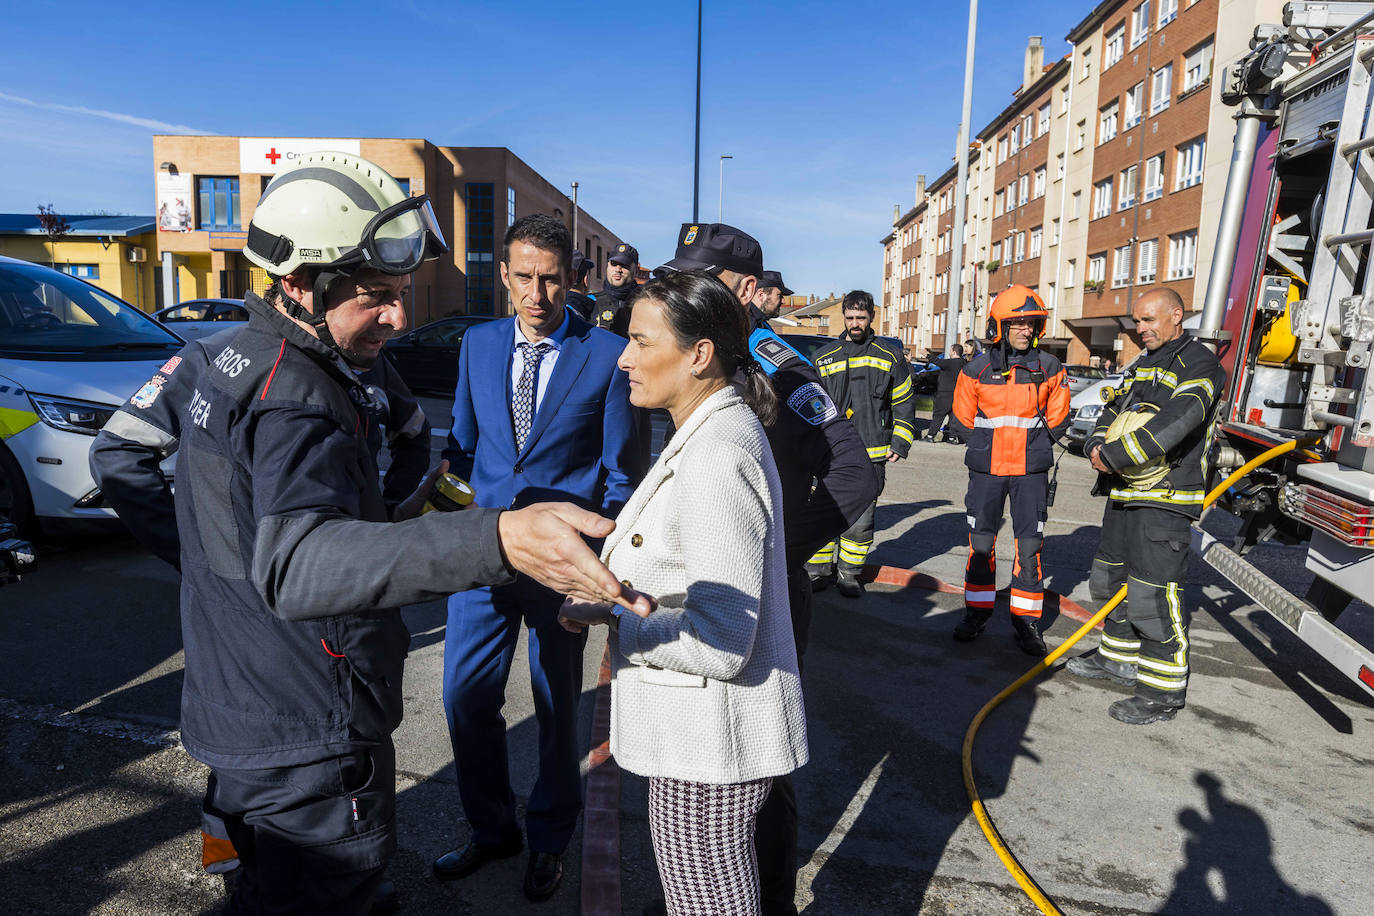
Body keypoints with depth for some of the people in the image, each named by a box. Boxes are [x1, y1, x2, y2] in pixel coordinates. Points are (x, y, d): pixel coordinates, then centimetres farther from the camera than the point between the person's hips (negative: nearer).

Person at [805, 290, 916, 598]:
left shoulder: (891, 356, 8)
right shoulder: (824, 357, 10)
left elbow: (904, 404, 12)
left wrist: (899, 444, 4)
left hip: (872, 455, -1)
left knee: (860, 520, 3)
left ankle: (849, 574, 18)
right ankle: (818, 572, 15)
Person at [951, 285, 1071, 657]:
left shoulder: (1049, 369, 0)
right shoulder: (976, 369, -2)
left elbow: (1056, 419, 11)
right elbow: (964, 417, 8)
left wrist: (1031, 446, 8)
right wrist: (993, 444, 8)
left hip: (1031, 472, 0)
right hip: (986, 470, 0)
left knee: (1030, 545, 1)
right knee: (981, 542, 6)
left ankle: (1026, 621, 12)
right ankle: (977, 611, 21)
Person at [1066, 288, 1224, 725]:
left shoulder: (1200, 364, -9)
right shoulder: (1141, 365, 18)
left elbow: (1175, 425, -23)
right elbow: (1113, 412, 16)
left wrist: (1115, 456, -19)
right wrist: (1098, 445, -6)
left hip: (1164, 500, -9)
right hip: (1124, 493, 9)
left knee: (1154, 591, -9)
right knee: (1112, 578, 18)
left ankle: (1164, 691, 2)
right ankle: (1119, 657, 36)